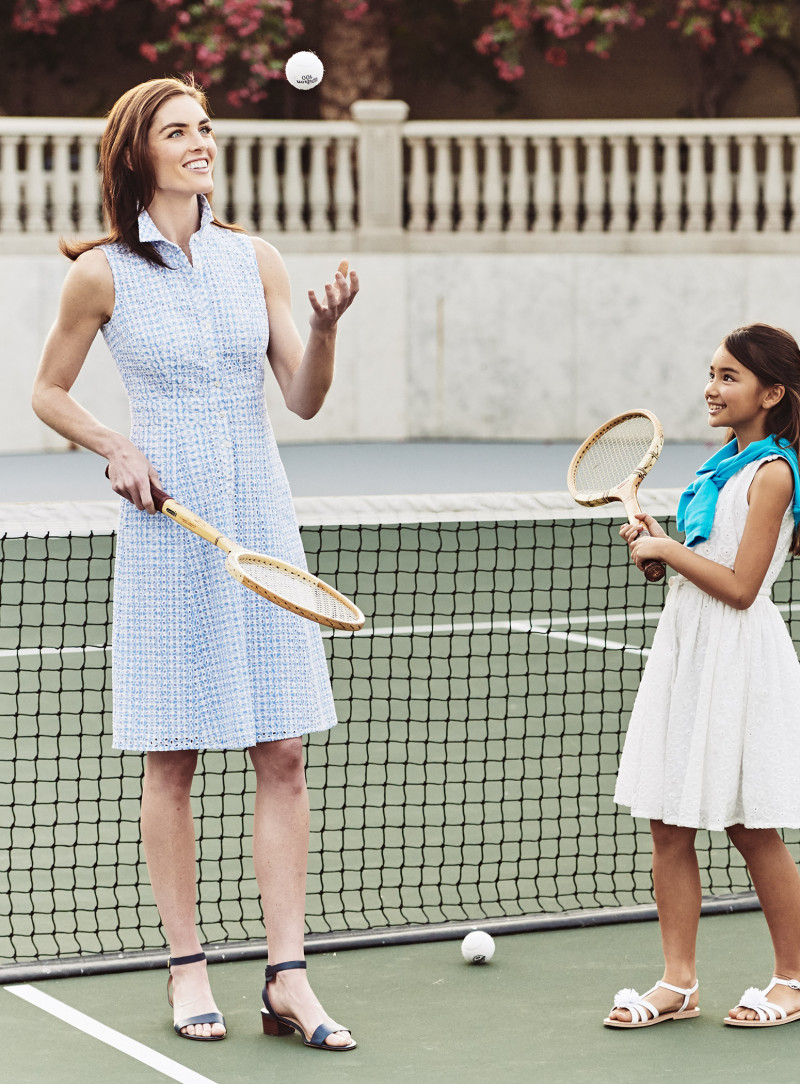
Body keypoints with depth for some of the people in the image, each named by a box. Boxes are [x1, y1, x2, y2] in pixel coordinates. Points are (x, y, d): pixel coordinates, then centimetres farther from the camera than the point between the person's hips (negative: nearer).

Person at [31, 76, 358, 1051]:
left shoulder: (255, 260, 6)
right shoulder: (102, 273, -3)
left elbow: (304, 398, 6)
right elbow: (49, 393, 8)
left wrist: (325, 329, -13)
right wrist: (116, 449, -8)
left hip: (261, 522, 3)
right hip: (167, 529, -3)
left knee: (282, 752, -1)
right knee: (171, 758, 2)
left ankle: (287, 979, 3)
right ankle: (187, 965, 13)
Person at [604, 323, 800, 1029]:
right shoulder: (724, 466, 13)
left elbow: (740, 586, -17)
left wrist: (667, 548, -11)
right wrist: (657, 545, 2)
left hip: (738, 660, -8)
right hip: (685, 652, 8)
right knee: (669, 826, 6)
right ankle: (678, 984, 12)